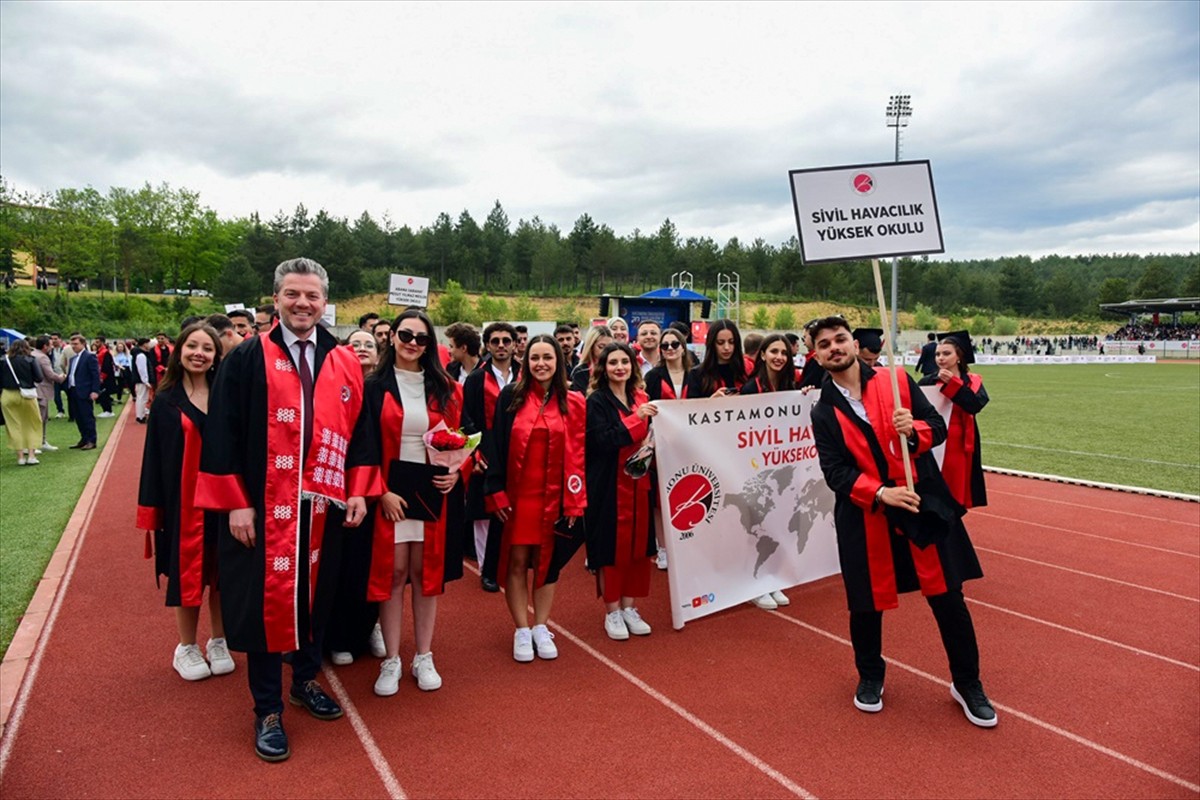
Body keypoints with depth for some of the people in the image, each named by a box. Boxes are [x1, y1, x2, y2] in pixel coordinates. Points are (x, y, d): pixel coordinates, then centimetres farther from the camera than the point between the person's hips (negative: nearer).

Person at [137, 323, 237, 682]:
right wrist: (152, 510, -5)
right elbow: (154, 457, -1)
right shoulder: (167, 400, -1)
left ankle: (219, 643, 26)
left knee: (221, 571, 10)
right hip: (182, 500, -1)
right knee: (187, 572, 7)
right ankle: (187, 648, 24)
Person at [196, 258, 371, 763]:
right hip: (263, 508, -3)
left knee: (315, 595, 16)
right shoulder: (246, 359, -4)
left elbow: (360, 430, 9)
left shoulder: (345, 363, 5)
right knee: (266, 600, 5)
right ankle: (268, 710, 21)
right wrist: (236, 503, -11)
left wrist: (358, 491, 1)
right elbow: (223, 434, -6)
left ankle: (305, 681, 37)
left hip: (323, 507, 3)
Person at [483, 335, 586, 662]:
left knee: (546, 560, 10)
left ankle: (541, 628, 25)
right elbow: (496, 445, -3)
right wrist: (497, 492, -9)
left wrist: (574, 501, -4)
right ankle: (521, 631, 17)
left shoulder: (574, 402, 1)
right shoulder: (510, 396, -2)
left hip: (554, 496, 1)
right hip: (516, 494, -1)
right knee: (516, 561, 3)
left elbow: (577, 456, 1)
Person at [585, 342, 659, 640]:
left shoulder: (640, 399, 9)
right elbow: (602, 440, -19)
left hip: (638, 482, 5)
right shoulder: (596, 401, -7)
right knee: (611, 545, 1)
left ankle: (628, 607, 22)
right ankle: (612, 611, 15)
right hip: (608, 485, -5)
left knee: (637, 543, 9)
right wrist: (635, 418, -26)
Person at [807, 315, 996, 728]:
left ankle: (967, 683, 27)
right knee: (866, 602, 10)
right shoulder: (823, 412, 0)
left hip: (922, 502, 0)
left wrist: (914, 430, -22)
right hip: (865, 516, 1)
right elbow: (835, 472, -7)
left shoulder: (897, 380, 0)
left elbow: (938, 427, 1)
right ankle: (870, 677, 36)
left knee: (947, 596, 5)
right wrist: (880, 493, -22)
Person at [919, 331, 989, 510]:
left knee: (956, 497, 7)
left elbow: (975, 405, -19)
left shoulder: (973, 382, 2)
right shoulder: (928, 382, 0)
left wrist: (952, 382, -22)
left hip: (959, 448, 1)